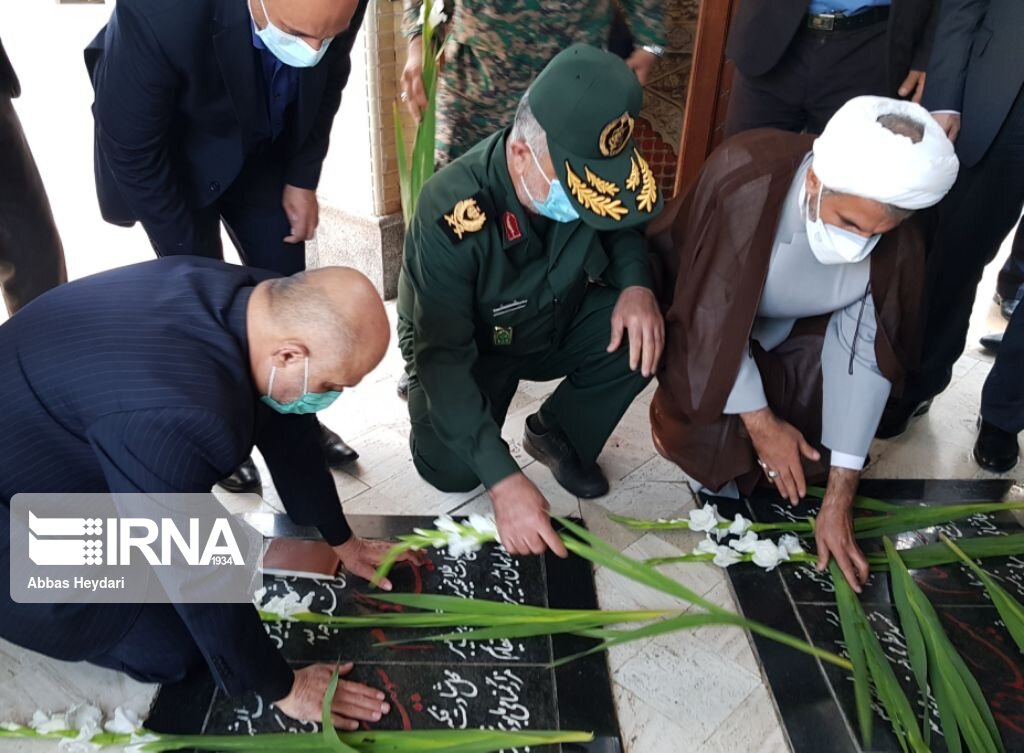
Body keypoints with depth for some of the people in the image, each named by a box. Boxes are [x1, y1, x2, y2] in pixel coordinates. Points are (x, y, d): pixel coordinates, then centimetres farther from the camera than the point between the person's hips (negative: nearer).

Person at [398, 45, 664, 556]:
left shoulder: (588, 169, -22)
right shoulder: (452, 211, -36)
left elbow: (622, 229, 1)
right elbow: (442, 356, -35)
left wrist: (636, 285, -23)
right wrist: (503, 480, -42)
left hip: (552, 325, 4)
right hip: (465, 346, -3)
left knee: (646, 334, -22)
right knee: (451, 469, -23)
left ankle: (559, 434, 3)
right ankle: (430, 398, 13)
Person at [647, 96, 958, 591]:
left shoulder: (898, 243, -23)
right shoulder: (745, 180, -36)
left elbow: (862, 356, -20)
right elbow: (713, 317, -30)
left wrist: (839, 499, -20)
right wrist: (760, 422, -23)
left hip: (793, 331, 4)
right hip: (700, 309, -3)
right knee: (718, 451, -23)